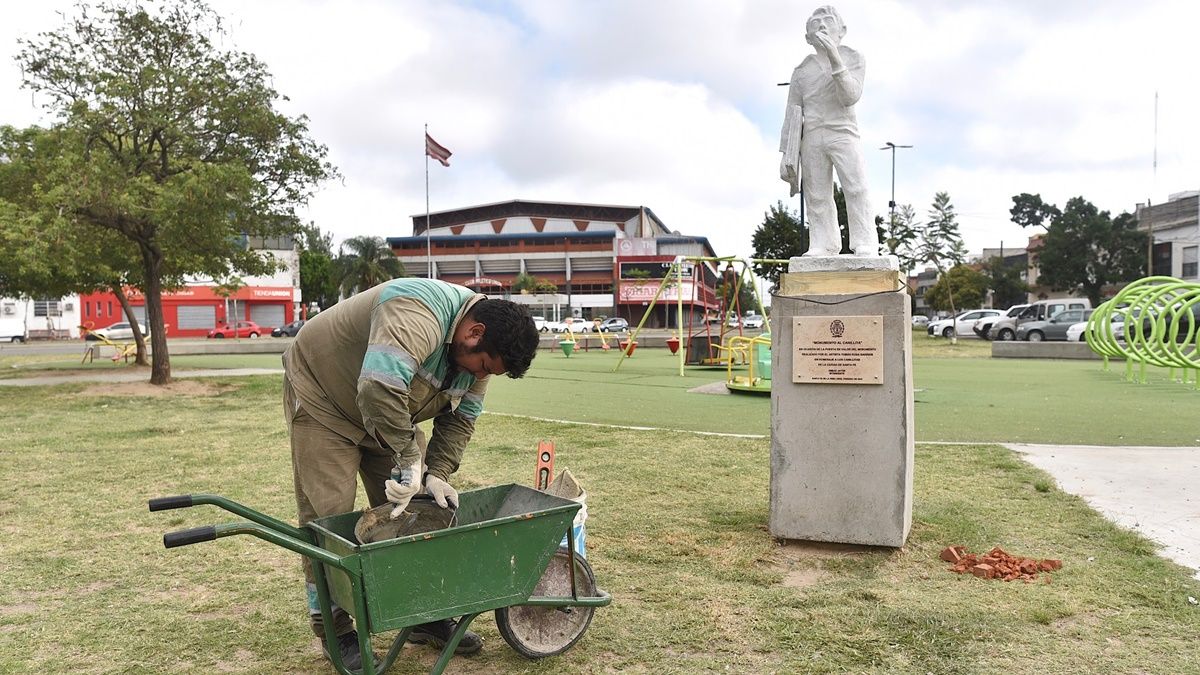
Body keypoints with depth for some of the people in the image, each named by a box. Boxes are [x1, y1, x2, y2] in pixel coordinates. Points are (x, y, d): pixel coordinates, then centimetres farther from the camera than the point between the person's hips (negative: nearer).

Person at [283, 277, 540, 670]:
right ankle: (334, 632, 6)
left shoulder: (475, 351, -9)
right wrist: (410, 459, -39)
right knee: (329, 516, -8)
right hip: (322, 395, -7)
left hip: (389, 413, 8)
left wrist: (436, 475, -16)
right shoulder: (417, 315, -37)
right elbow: (380, 389, -49)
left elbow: (459, 420, -4)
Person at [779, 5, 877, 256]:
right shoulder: (801, 71, 12)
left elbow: (850, 97, -9)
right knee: (817, 196, -2)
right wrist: (786, 153, 4)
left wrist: (835, 60, -20)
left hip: (842, 133, -2)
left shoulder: (853, 59, 8)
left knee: (856, 189, -14)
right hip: (811, 138, 2)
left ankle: (865, 247, -16)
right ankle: (822, 247, 0)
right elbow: (792, 113, 11)